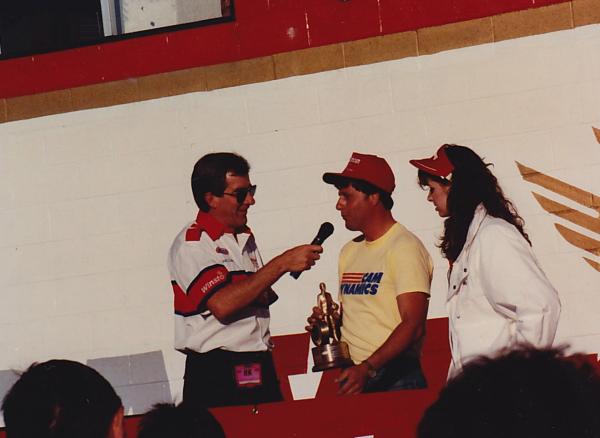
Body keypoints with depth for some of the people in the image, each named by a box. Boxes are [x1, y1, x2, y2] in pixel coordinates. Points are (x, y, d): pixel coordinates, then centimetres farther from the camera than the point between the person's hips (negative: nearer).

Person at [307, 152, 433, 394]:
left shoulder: (404, 247, -8)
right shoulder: (349, 252, 16)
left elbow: (413, 325, -17)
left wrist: (367, 368, -25)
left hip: (394, 379, -7)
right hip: (354, 376, 7)